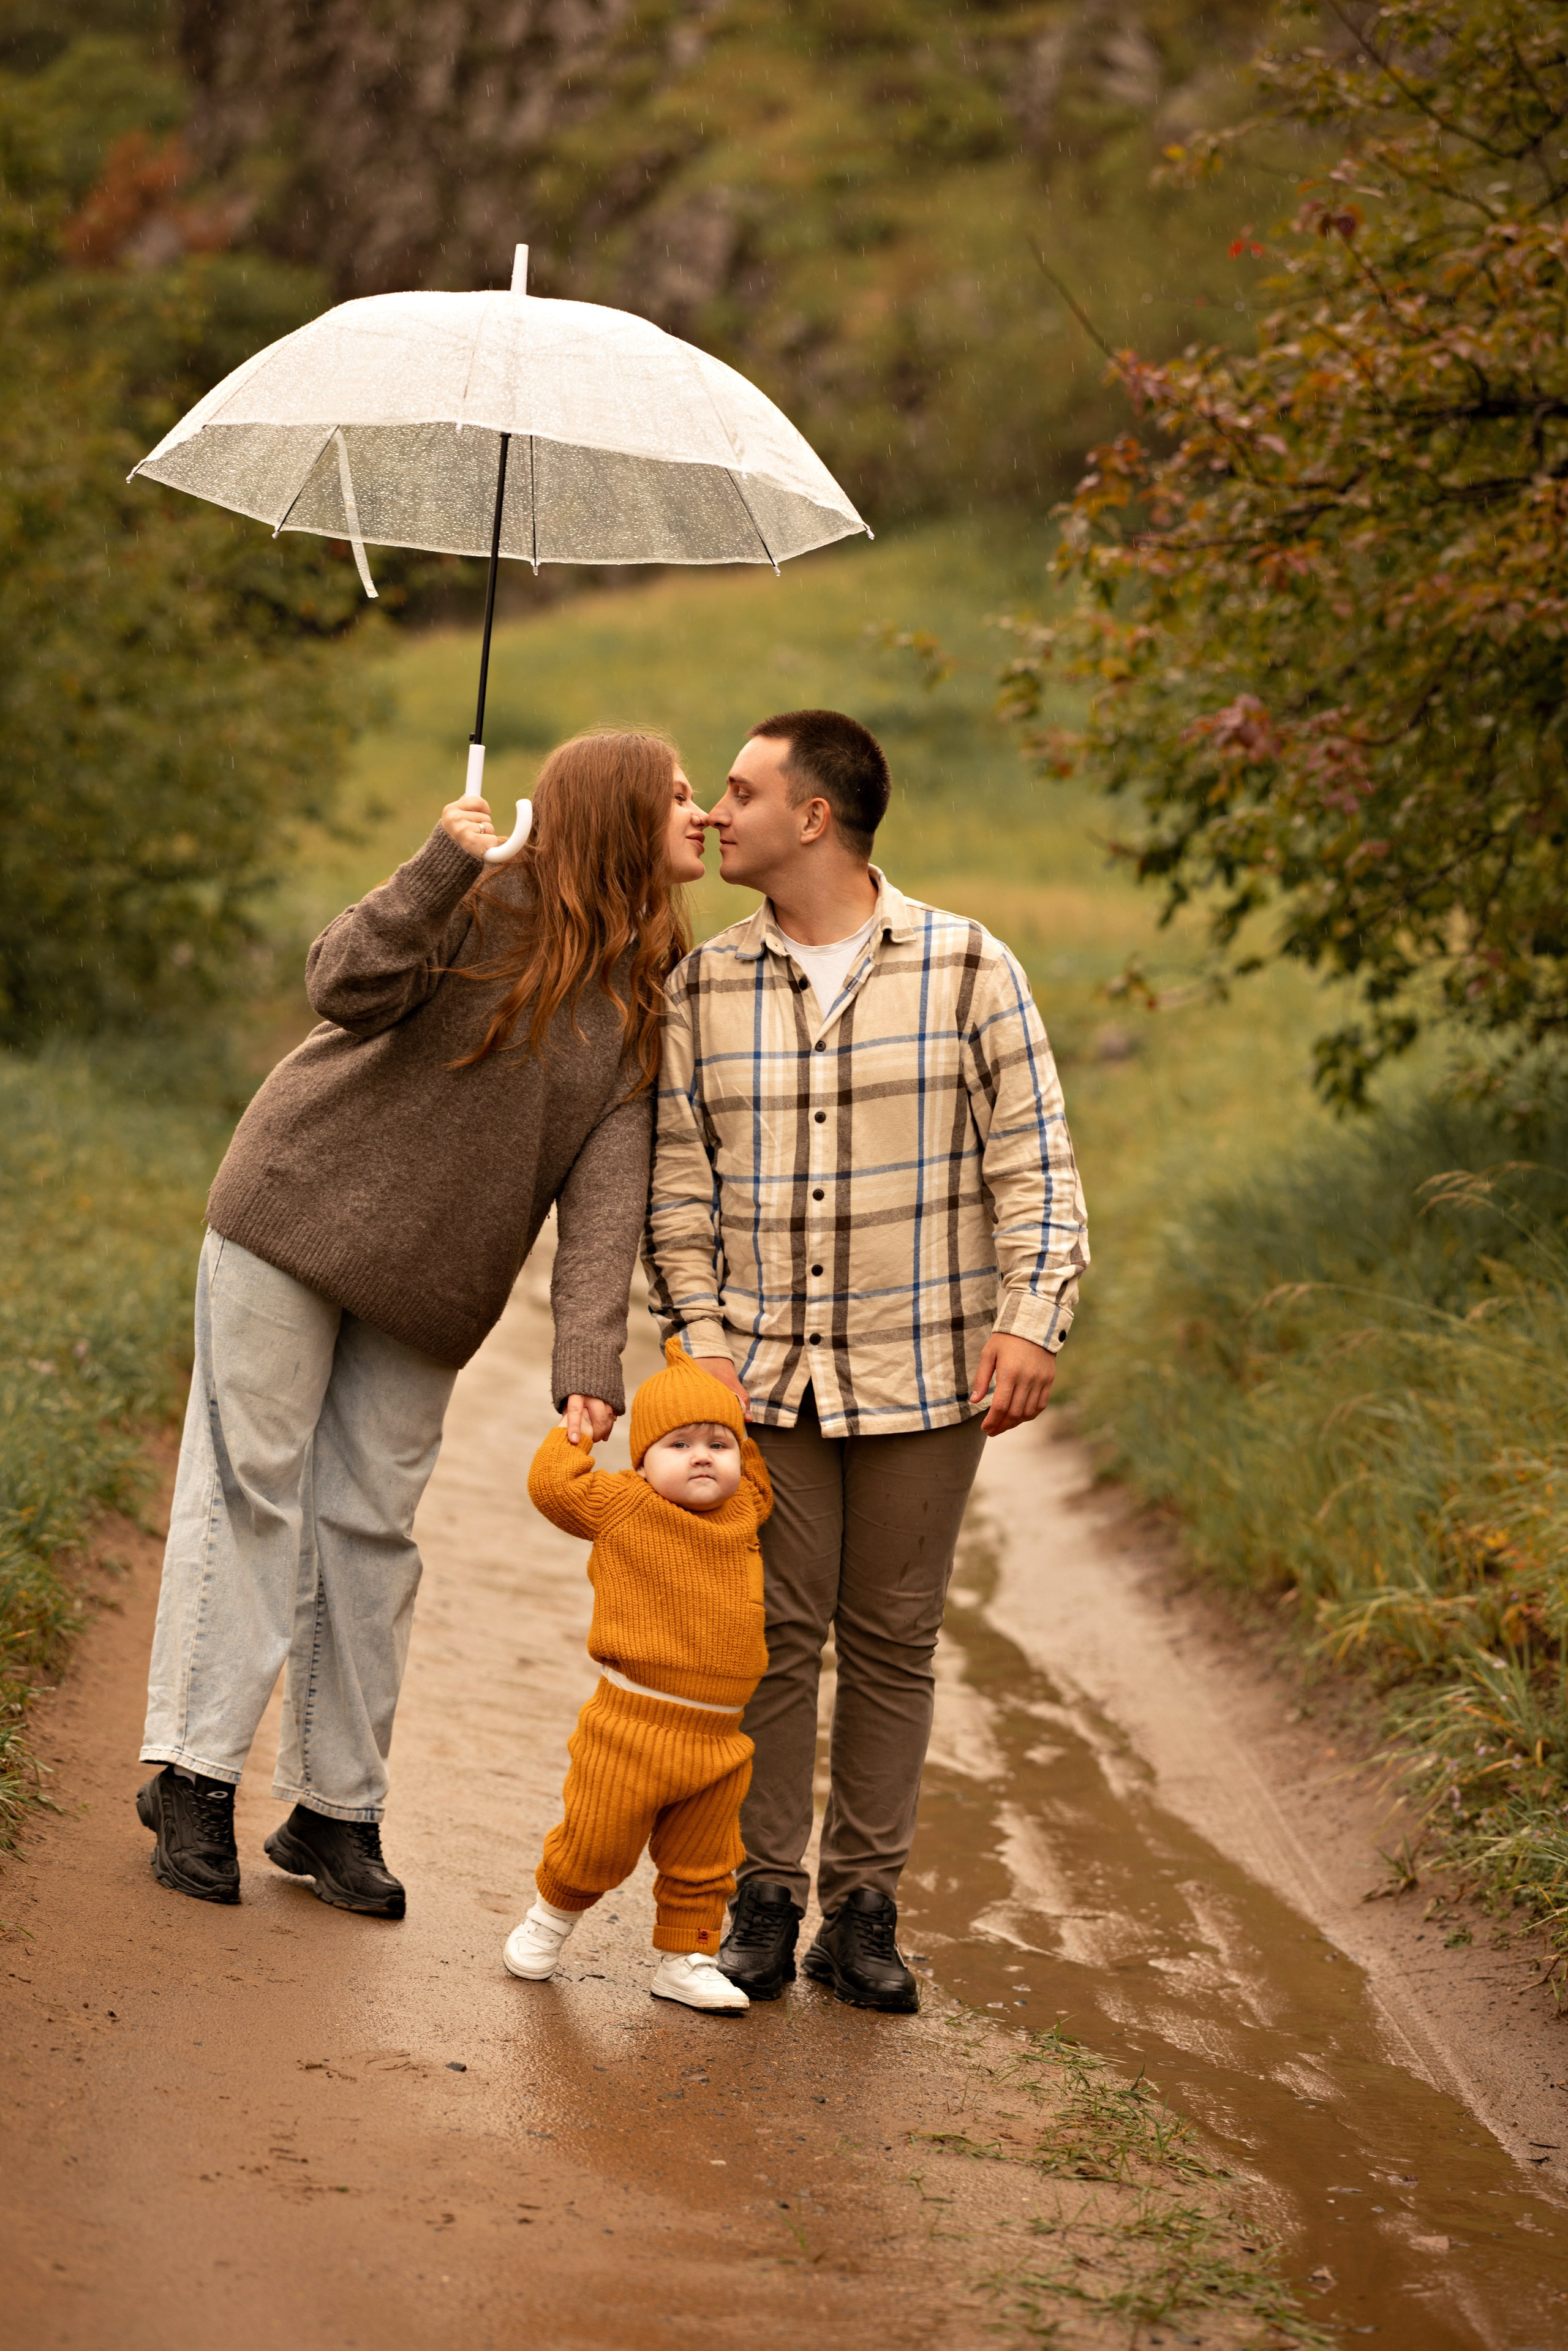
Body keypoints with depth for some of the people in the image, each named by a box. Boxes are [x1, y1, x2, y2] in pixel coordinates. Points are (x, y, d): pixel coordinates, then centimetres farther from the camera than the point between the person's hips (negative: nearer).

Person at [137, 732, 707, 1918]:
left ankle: (337, 1809, 14)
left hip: (429, 1287, 4)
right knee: (251, 1490, -2)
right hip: (298, 1216, -4)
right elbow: (346, 987, -25)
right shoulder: (491, 905, -12)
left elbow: (606, 1192, -9)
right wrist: (437, 869, -38)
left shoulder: (645, 1010, 1)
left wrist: (588, 1359, -21)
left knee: (372, 1523, 6)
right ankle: (193, 1775, 4)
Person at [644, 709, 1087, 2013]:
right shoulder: (702, 988, 5)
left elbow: (1033, 1157, -2)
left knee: (893, 1641, 5)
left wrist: (1034, 1318, -11)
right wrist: (700, 1334, -2)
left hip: (921, 1370, -1)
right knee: (774, 1636, 1)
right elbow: (677, 1182, 8)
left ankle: (864, 1908, 13)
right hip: (765, 1370, 1)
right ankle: (763, 1900, 11)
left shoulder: (966, 967, -2)